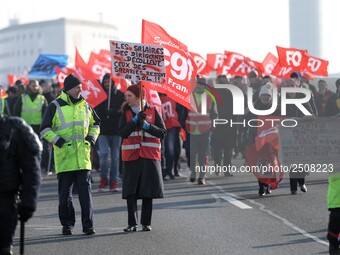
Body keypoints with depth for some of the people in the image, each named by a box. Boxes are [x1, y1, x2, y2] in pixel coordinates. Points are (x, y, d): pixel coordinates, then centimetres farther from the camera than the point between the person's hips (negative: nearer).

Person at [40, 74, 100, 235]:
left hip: (83, 157, 3)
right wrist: (57, 140, -12)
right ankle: (67, 224, 15)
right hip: (64, 157, -2)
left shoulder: (85, 105, 12)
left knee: (85, 192, -3)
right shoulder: (56, 106, -1)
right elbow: (45, 129, -1)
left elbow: (95, 123, 27)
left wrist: (92, 136, 9)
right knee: (65, 193, 4)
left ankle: (88, 225, 0)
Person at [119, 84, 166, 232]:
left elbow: (162, 132, -1)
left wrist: (147, 125, -14)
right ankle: (132, 223, -2)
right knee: (130, 191, -5)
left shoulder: (152, 111, 5)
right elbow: (123, 133, -5)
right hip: (131, 155, 1)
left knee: (148, 191, 1)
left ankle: (146, 223, 11)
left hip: (149, 156, -1)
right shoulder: (126, 113, 9)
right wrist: (135, 120, -16)